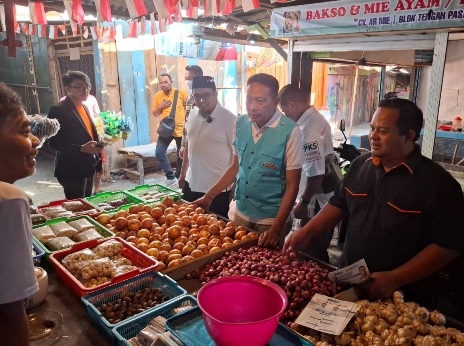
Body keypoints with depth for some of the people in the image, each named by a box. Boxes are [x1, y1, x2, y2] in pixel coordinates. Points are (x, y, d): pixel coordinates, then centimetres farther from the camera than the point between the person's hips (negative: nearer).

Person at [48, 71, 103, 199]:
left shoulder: (84, 107, 12)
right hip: (71, 169, -8)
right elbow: (54, 143, -18)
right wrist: (82, 148, -27)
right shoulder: (58, 110, -14)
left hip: (88, 167, 8)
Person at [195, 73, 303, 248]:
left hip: (272, 219, -4)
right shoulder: (240, 124, -3)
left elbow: (292, 186, -14)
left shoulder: (290, 132, -17)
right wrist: (209, 195, 8)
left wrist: (276, 228, -18)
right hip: (241, 214, 5)